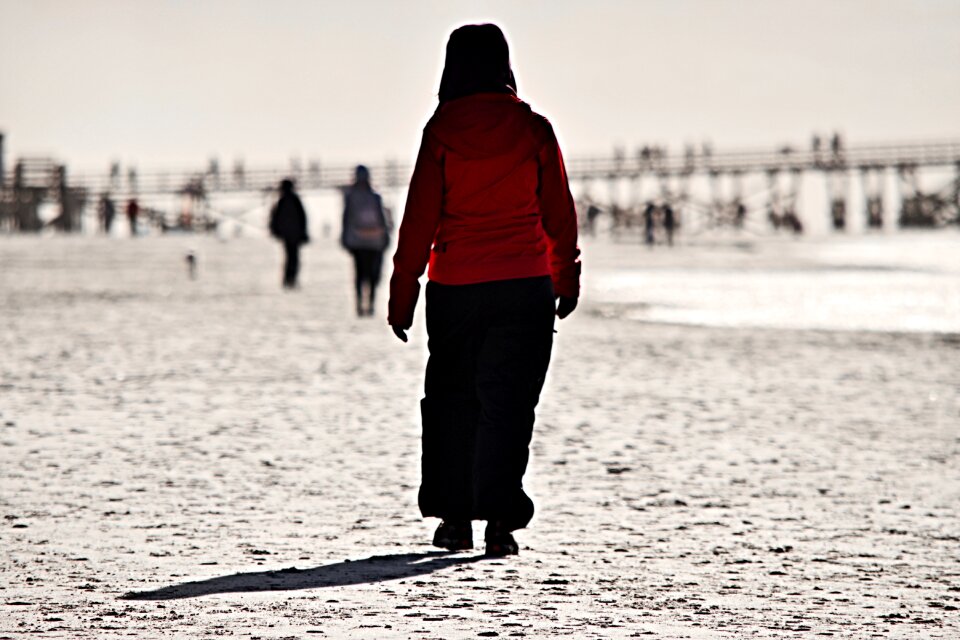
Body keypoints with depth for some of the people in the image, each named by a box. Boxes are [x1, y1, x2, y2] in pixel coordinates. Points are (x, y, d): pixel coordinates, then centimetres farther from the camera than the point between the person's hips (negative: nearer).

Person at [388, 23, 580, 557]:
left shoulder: (442, 130, -4)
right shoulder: (532, 129, -2)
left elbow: (421, 217, -3)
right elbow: (558, 213, 4)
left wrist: (403, 292, 3)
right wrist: (567, 279, 17)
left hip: (454, 288, 0)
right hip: (525, 287, 0)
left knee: (452, 398, 14)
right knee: (507, 402, 2)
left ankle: (454, 517, 17)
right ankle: (499, 518, -7)